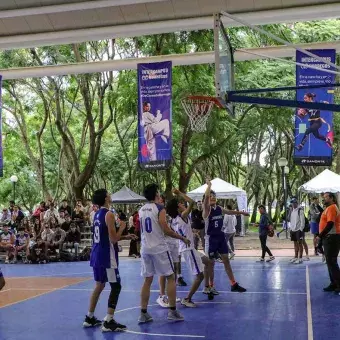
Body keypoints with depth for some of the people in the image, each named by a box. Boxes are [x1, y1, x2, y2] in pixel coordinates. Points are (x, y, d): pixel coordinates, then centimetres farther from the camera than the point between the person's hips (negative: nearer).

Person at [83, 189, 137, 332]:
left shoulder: (97, 214, 13)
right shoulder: (109, 214, -15)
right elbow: (113, 239, -18)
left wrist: (125, 237, 19)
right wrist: (122, 227, -2)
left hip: (97, 255, 9)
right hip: (106, 256, -9)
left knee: (99, 285, 18)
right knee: (116, 287, -3)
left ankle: (89, 318, 24)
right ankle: (109, 322, -5)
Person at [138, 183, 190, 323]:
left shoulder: (141, 210, 9)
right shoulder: (159, 208, -11)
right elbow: (166, 230, -16)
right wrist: (182, 238, -5)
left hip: (145, 249, 6)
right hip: (159, 248, -6)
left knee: (147, 280, 11)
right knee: (170, 277, 6)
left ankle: (143, 314, 9)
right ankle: (172, 311, 6)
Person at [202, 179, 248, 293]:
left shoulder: (219, 208, 7)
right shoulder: (207, 209, -13)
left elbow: (230, 212, 27)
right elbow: (206, 196, -33)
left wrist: (241, 212, 36)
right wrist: (209, 185, -24)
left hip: (220, 236, 6)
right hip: (211, 238, -6)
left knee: (226, 260, 9)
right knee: (210, 263, 3)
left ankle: (234, 284, 14)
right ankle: (209, 286, 15)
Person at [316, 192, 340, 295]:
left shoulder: (332, 208, -14)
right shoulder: (329, 208, 18)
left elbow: (330, 224, -23)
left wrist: (320, 236, -23)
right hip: (329, 237, 10)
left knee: (331, 262, -9)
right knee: (330, 262, 13)